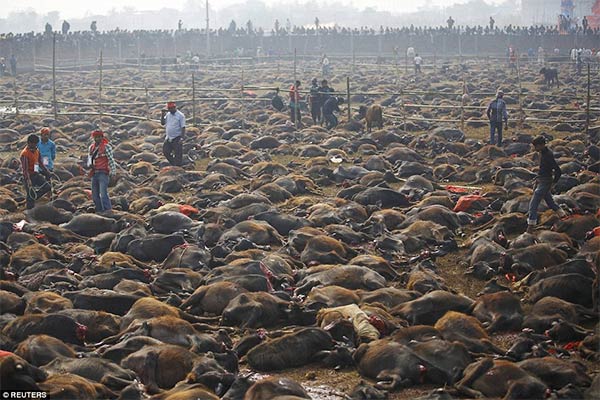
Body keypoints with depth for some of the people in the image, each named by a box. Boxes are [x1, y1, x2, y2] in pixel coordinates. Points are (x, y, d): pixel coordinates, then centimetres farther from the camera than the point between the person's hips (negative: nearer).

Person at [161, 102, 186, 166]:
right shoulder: (168, 114, 8)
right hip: (168, 138, 7)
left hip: (177, 138, -7)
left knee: (178, 154, -1)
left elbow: (183, 127, -13)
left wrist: (182, 138, -19)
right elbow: (162, 123, 10)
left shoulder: (180, 115, -11)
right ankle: (173, 164, 26)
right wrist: (162, 115, -5)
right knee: (165, 152, 9)